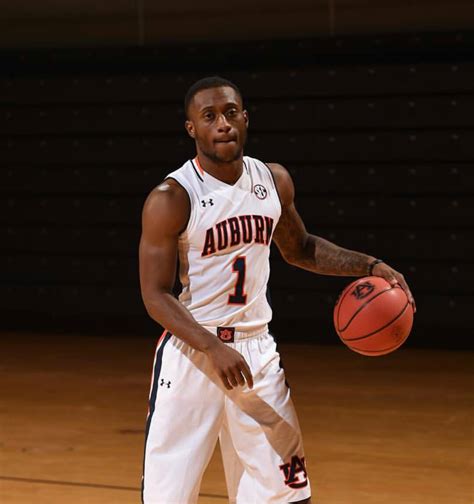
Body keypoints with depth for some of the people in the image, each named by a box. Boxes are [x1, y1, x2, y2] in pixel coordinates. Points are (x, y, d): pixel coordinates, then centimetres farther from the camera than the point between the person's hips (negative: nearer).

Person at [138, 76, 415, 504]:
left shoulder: (274, 182, 4)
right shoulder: (171, 199, -13)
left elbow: (299, 249, 20)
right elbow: (156, 296, -14)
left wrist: (369, 266, 7)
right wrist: (213, 348, -27)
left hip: (256, 349, 5)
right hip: (192, 352, -5)